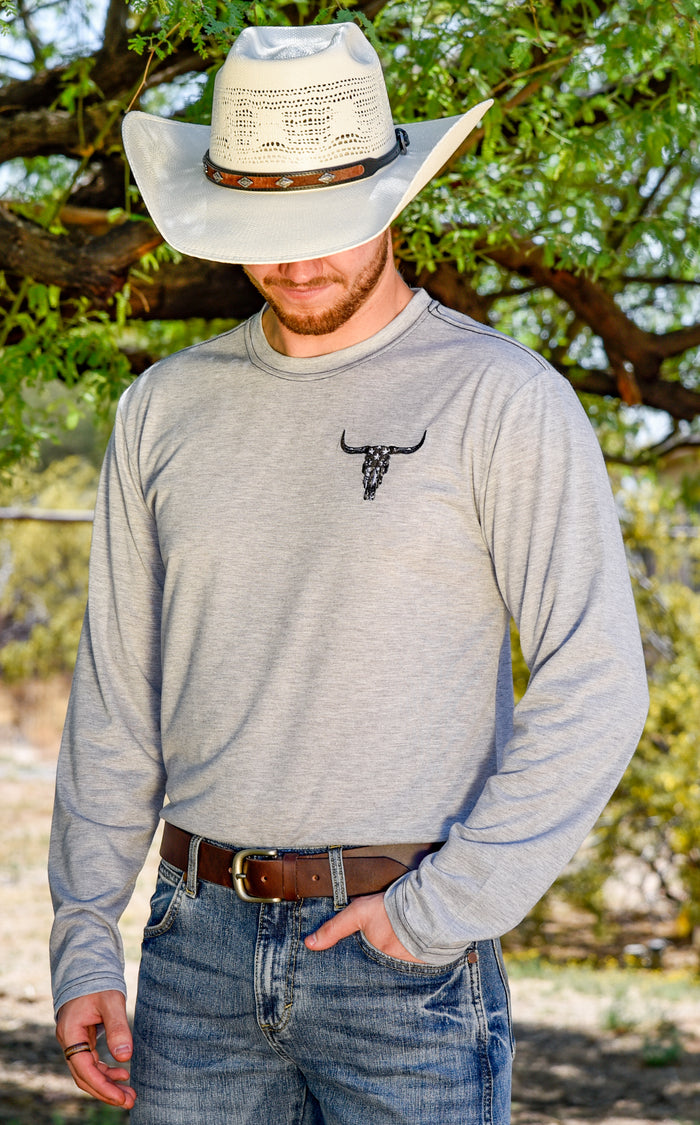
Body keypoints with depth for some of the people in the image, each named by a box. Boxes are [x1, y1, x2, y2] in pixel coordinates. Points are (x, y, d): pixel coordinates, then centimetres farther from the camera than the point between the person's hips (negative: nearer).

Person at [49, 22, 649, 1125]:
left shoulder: (505, 401, -6)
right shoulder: (167, 409, 8)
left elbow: (594, 691, -10)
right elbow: (117, 696, 11)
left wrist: (444, 911, -15)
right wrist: (83, 947, 6)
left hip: (405, 965, -4)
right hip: (202, 944, 4)